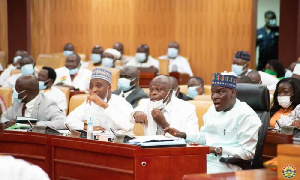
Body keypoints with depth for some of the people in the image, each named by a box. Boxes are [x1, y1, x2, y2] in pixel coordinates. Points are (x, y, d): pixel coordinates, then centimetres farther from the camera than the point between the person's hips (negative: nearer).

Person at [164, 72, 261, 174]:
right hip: (207, 160, 8)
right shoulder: (213, 109, 18)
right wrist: (182, 135, 17)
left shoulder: (246, 116, -9)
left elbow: (248, 153, -15)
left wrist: (216, 150, -18)